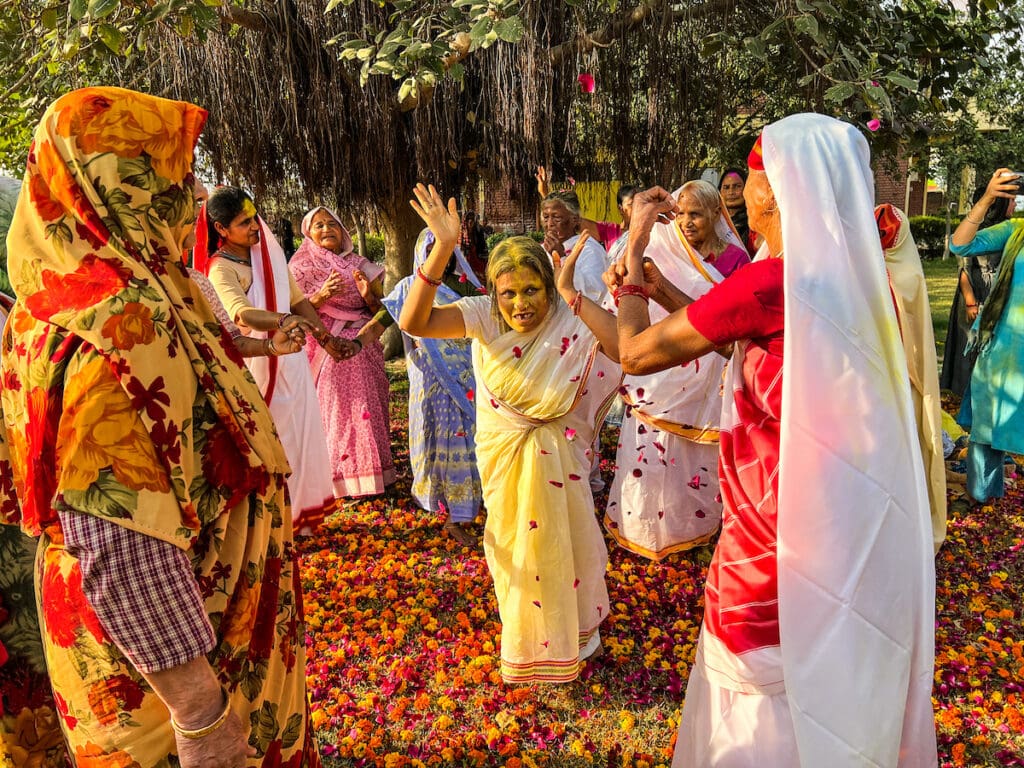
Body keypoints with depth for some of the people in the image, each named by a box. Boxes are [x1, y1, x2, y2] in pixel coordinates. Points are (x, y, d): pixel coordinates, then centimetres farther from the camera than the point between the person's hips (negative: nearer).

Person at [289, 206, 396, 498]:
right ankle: (340, 477, 1)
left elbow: (382, 314, 11)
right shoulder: (301, 268, 5)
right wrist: (320, 296, -17)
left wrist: (369, 296, -10)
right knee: (333, 412, -7)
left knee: (367, 408, 0)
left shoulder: (361, 265, 12)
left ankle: (370, 471, 12)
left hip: (362, 351, 3)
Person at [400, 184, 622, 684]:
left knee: (563, 542, 16)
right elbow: (414, 322, -29)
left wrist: (571, 294, -38)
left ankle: (575, 630, 45)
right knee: (512, 542, 20)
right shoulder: (483, 317, -16)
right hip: (501, 455, 2)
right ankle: (523, 636, 47)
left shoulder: (571, 322, -22)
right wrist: (442, 251, -37)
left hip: (556, 455, -2)